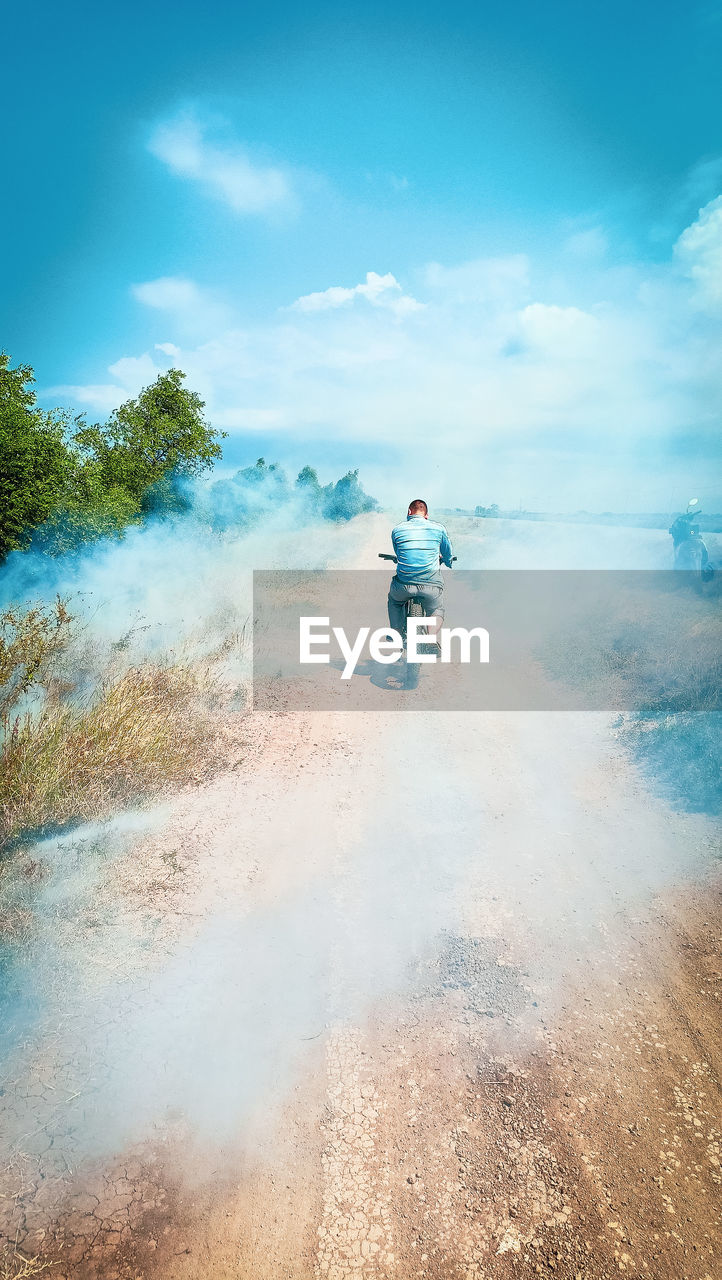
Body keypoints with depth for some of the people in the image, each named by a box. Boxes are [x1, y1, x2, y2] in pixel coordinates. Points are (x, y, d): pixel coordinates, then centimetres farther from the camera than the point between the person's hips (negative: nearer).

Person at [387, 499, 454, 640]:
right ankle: (431, 637, 1)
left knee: (394, 601, 34)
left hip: (404, 585, 1)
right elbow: (448, 556, 21)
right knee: (437, 611, 28)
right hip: (430, 585, -1)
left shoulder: (397, 530, 8)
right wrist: (447, 561, 46)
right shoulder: (439, 528, 6)